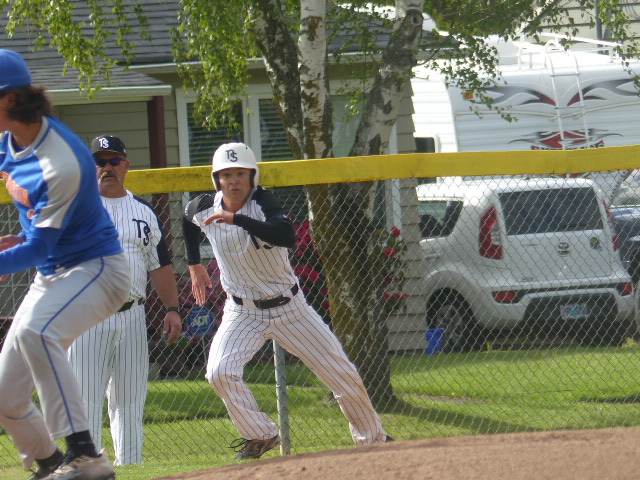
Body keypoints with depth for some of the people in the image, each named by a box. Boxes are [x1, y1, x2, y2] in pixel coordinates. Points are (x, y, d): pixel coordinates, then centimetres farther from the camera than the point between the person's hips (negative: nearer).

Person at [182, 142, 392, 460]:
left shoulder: (262, 202, -20)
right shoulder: (203, 209, -7)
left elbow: (288, 236, -40)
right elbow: (187, 220, 20)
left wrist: (237, 219, -45)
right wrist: (194, 265, 20)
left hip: (289, 308, -2)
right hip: (243, 312, 2)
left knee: (342, 374, 2)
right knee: (219, 372, -22)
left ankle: (372, 439, 22)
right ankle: (260, 435, -3)